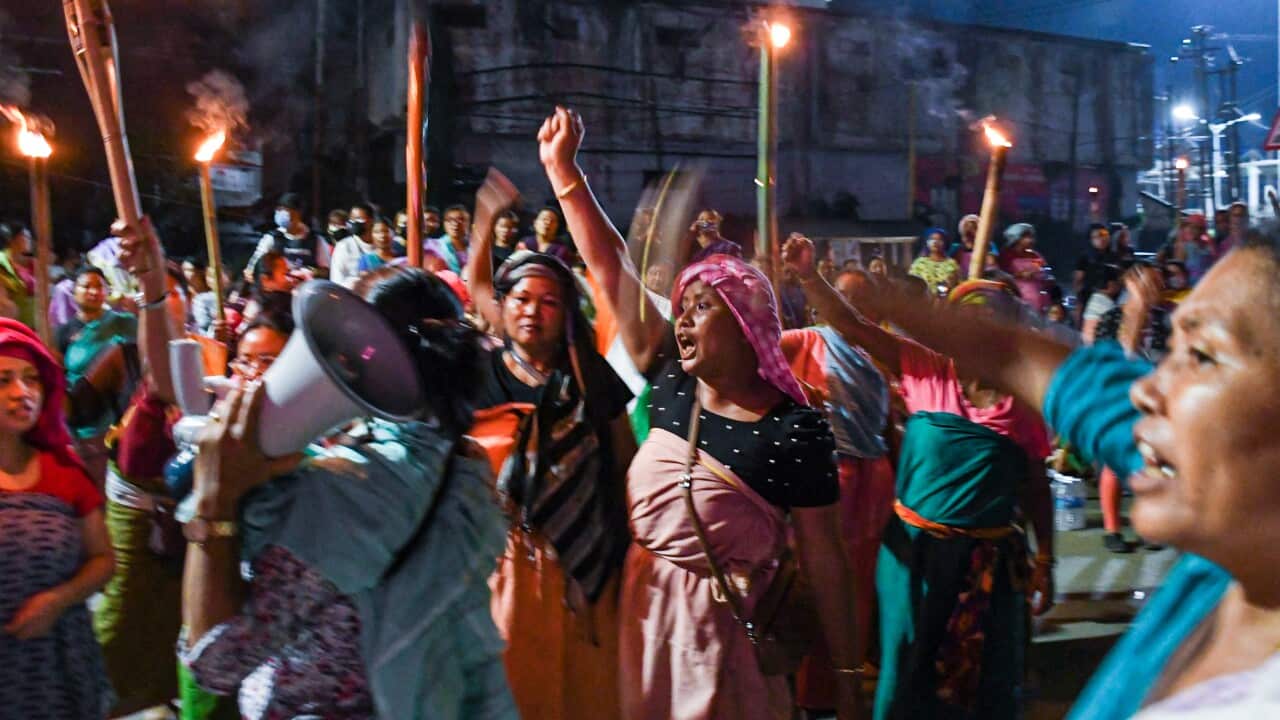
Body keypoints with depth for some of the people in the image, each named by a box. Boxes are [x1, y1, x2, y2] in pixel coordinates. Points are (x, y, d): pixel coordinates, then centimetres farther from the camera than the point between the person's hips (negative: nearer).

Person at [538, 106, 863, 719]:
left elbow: (823, 559, -9)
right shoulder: (673, 382, 0)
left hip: (725, 624, -5)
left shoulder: (796, 430, -12)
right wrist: (563, 170, -4)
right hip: (642, 607, 5)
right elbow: (611, 269, -1)